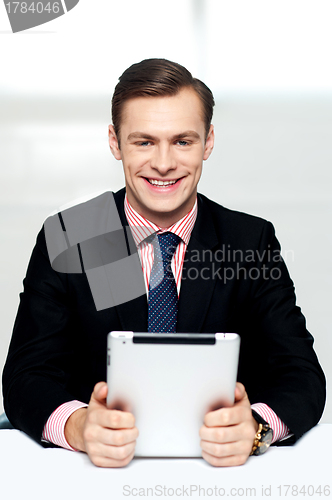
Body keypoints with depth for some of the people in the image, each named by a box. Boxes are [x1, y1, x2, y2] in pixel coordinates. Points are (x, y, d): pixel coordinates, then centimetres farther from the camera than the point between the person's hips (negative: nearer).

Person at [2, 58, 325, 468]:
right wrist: (78, 426, -31)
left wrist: (254, 425, -29)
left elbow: (302, 376, -6)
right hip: (102, 466, 0)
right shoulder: (64, 241, -1)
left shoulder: (251, 241, 1)